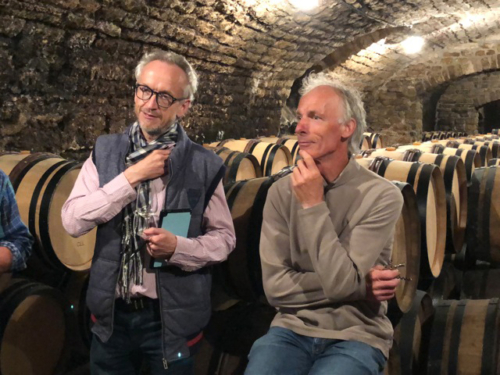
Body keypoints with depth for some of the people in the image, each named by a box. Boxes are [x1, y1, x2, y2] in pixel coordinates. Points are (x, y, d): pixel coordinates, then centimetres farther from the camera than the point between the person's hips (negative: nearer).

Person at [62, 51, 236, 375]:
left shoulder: (205, 165, -7)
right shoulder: (105, 151, -1)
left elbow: (224, 238, -2)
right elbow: (72, 222, -10)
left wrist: (178, 247, -20)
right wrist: (132, 176, -17)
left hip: (172, 316, -2)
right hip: (111, 312, 2)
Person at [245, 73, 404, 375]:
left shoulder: (382, 196, -11)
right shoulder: (282, 192, -2)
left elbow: (340, 282, -18)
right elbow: (275, 286, -7)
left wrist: (313, 206, -18)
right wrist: (358, 284, -13)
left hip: (355, 336, -2)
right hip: (292, 329, 2)